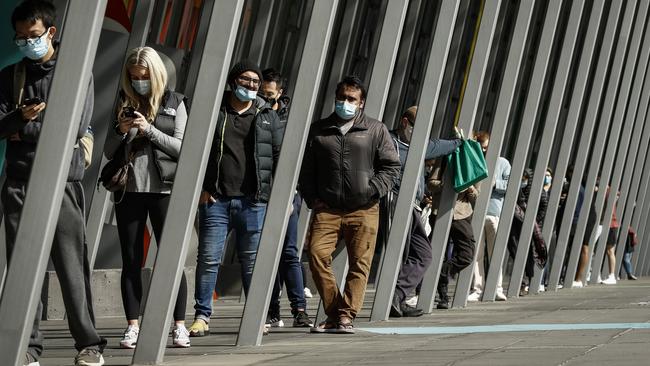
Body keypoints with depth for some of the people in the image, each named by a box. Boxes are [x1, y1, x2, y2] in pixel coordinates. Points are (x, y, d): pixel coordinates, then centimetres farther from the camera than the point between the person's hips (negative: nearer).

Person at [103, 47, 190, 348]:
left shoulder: (174, 103, 5)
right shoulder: (123, 103, 10)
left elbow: (182, 148, -2)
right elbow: (108, 152, 11)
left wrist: (149, 130, -12)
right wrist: (120, 131, -9)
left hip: (163, 189, -2)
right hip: (129, 190, 2)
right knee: (131, 261, 3)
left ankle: (179, 326, 2)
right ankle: (132, 327, 6)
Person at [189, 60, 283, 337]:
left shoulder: (267, 116, 11)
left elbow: (279, 155, 11)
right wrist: (201, 187, -3)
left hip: (253, 202, 1)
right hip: (215, 199, -1)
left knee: (252, 261, 5)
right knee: (208, 258, -2)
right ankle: (202, 317, 4)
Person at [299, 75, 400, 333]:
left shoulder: (375, 130, 10)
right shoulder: (318, 130, 14)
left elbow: (391, 166, 8)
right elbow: (306, 169, 16)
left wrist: (373, 189, -6)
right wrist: (311, 198, 4)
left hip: (363, 211, -1)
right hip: (327, 209, 1)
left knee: (359, 263, -5)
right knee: (318, 255, -14)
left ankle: (346, 316, -1)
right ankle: (334, 314, -4)